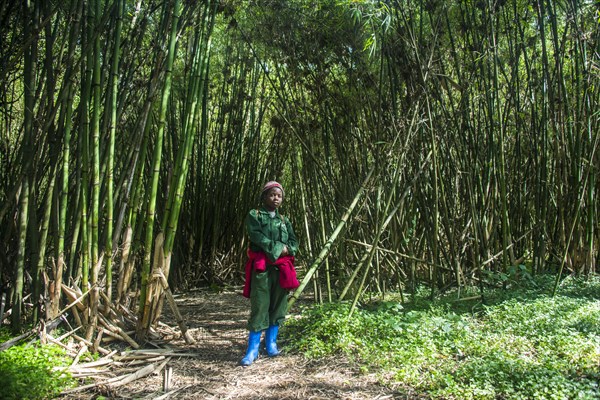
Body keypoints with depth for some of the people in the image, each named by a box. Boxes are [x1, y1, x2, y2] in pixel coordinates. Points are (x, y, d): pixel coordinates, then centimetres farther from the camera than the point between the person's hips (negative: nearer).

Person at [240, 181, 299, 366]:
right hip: (261, 267, -4)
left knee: (278, 306, 7)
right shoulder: (254, 215, 5)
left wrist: (284, 250, -10)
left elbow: (294, 243, 11)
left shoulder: (284, 220, 18)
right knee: (259, 306, -6)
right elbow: (256, 236, -11)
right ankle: (252, 350, 2)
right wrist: (277, 248, -13)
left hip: (281, 267, 5)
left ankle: (271, 344, 21)